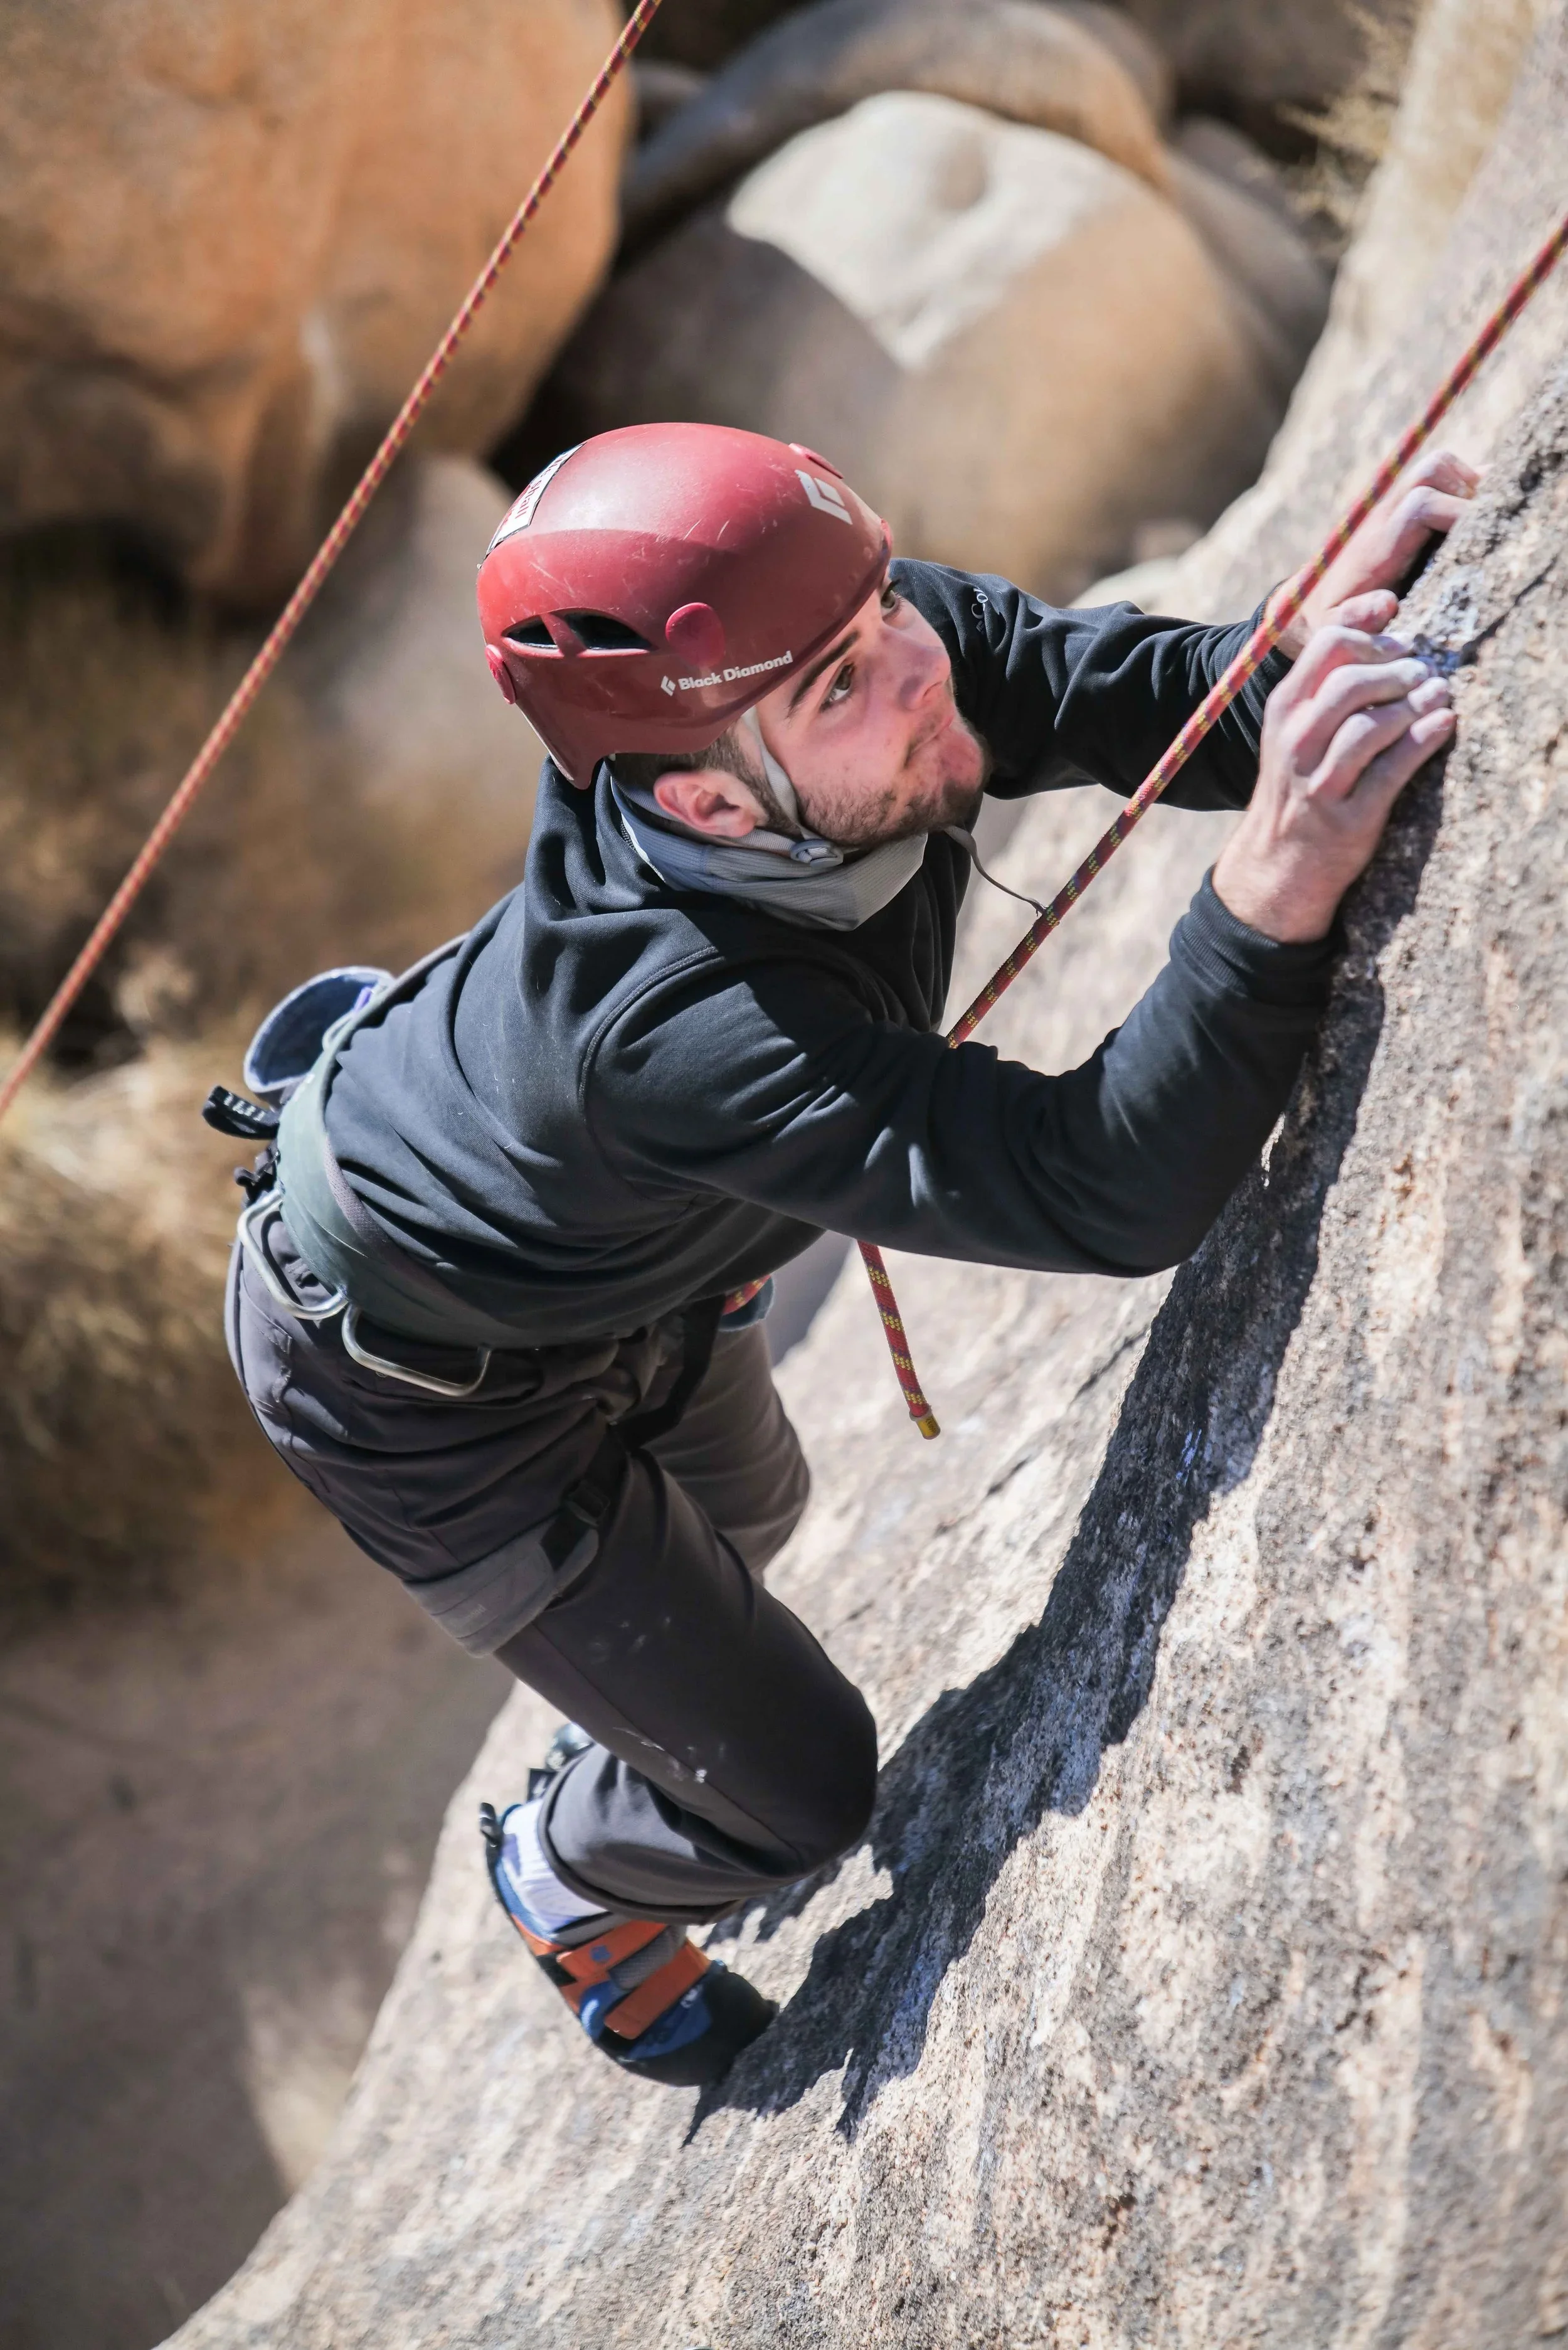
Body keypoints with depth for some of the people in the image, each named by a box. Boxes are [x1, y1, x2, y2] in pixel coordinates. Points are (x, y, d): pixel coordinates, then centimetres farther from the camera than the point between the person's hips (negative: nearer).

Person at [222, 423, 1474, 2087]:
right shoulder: (678, 1026, -46)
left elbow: (1124, 684, -18)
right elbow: (1106, 1190, -49)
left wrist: (1306, 657, -40)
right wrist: (1274, 890, -64)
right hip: (424, 1389, -7)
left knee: (747, 1513, 35)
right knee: (795, 1793, 7)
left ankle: (618, 1697, 69)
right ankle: (575, 1882, 42)